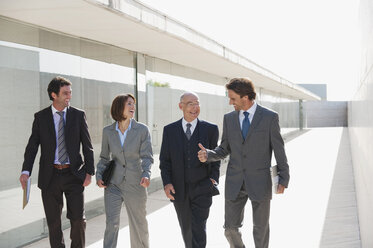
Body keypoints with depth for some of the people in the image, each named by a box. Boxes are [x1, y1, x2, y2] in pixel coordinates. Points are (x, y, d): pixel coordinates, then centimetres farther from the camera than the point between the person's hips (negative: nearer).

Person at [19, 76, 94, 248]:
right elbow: (32, 145, -1)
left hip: (74, 175, 0)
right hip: (50, 176, 0)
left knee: (78, 219, -4)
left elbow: (87, 146, 3)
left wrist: (89, 172, -5)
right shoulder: (40, 117, 2)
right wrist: (26, 171, -15)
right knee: (53, 221, 7)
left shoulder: (78, 115, 3)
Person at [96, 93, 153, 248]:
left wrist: (146, 174, -26)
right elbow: (104, 158, 12)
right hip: (113, 184, 1)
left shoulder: (142, 130, -3)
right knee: (111, 223, -8)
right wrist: (99, 175, -3)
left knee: (139, 225, 10)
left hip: (135, 184, 0)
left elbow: (147, 156, -9)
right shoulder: (108, 131, 3)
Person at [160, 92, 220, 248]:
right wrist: (167, 183, -8)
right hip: (179, 190, 2)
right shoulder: (169, 130, 3)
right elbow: (165, 160, 4)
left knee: (198, 230, -10)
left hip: (202, 190, -2)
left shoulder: (210, 129, 0)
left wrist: (214, 178, -7)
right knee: (186, 229, 16)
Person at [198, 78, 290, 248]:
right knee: (231, 228, 3)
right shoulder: (229, 118, 5)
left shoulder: (270, 117, -6)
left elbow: (279, 149, -2)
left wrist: (283, 179, -3)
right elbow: (224, 149, 10)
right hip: (235, 183, 3)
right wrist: (208, 154, -10)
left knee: (261, 228, 7)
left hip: (260, 183, -3)